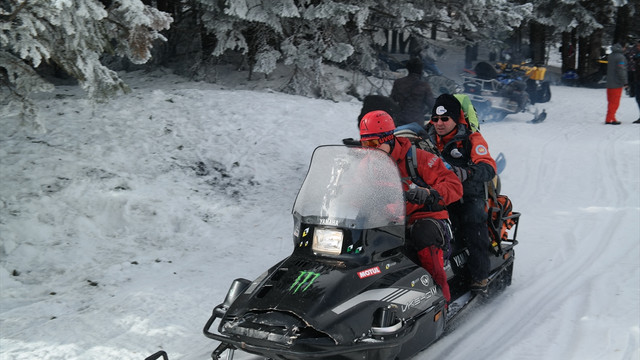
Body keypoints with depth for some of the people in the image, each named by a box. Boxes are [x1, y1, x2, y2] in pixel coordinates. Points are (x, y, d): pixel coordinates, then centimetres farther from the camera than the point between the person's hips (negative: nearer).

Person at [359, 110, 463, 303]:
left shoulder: (417, 158, -10)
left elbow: (455, 186, -14)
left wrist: (428, 194, -33)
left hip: (427, 219, -5)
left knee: (423, 236, -39)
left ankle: (441, 295, -33)